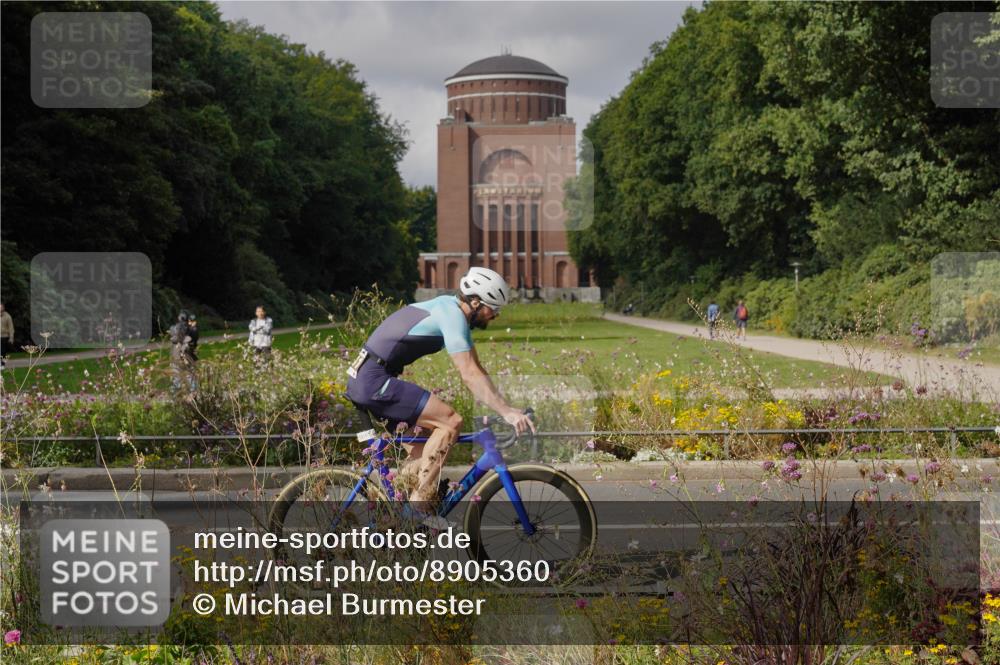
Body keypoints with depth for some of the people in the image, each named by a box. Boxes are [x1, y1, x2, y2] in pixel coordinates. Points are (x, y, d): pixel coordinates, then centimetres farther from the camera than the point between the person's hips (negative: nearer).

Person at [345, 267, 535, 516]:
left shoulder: (450, 307, 15)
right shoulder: (452, 316, -15)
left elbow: (475, 369, 16)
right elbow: (470, 375, -23)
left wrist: (505, 408, 10)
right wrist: (507, 411, -26)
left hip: (362, 380, 10)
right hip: (375, 381, -10)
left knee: (425, 436, 17)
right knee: (451, 421, -15)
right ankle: (419, 503, -14)